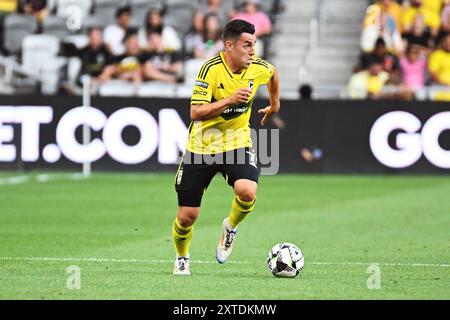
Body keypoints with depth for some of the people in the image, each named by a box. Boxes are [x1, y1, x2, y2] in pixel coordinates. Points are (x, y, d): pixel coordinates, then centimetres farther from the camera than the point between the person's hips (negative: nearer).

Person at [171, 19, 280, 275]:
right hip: (202, 146, -2)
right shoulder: (211, 69, -19)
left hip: (237, 143, 2)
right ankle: (182, 258, 34)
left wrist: (275, 105, 28)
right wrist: (229, 100, -31)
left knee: (247, 190, -29)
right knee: (187, 216, 1)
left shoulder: (258, 68, -5)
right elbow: (196, 112, -23)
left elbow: (273, 73, 21)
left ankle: (231, 228, 5)